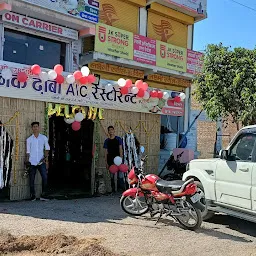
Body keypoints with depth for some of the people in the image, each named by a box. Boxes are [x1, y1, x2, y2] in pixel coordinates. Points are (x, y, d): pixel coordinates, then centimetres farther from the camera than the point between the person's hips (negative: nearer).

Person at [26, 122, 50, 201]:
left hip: (41, 162, 0)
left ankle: (43, 195, -1)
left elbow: (47, 148, 10)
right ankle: (33, 196, 13)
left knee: (45, 177, -11)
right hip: (32, 162, 0)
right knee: (32, 179, 2)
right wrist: (27, 161, 4)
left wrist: (46, 157, -3)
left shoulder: (44, 138, 6)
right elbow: (28, 151, 8)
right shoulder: (29, 139, 6)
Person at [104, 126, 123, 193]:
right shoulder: (107, 141, 9)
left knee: (120, 174, -9)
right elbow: (106, 152, 9)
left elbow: (120, 149, 1)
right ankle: (113, 189, 12)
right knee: (112, 175, 5)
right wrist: (106, 162, 3)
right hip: (110, 159, 2)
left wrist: (120, 157, -12)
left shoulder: (118, 139, 5)